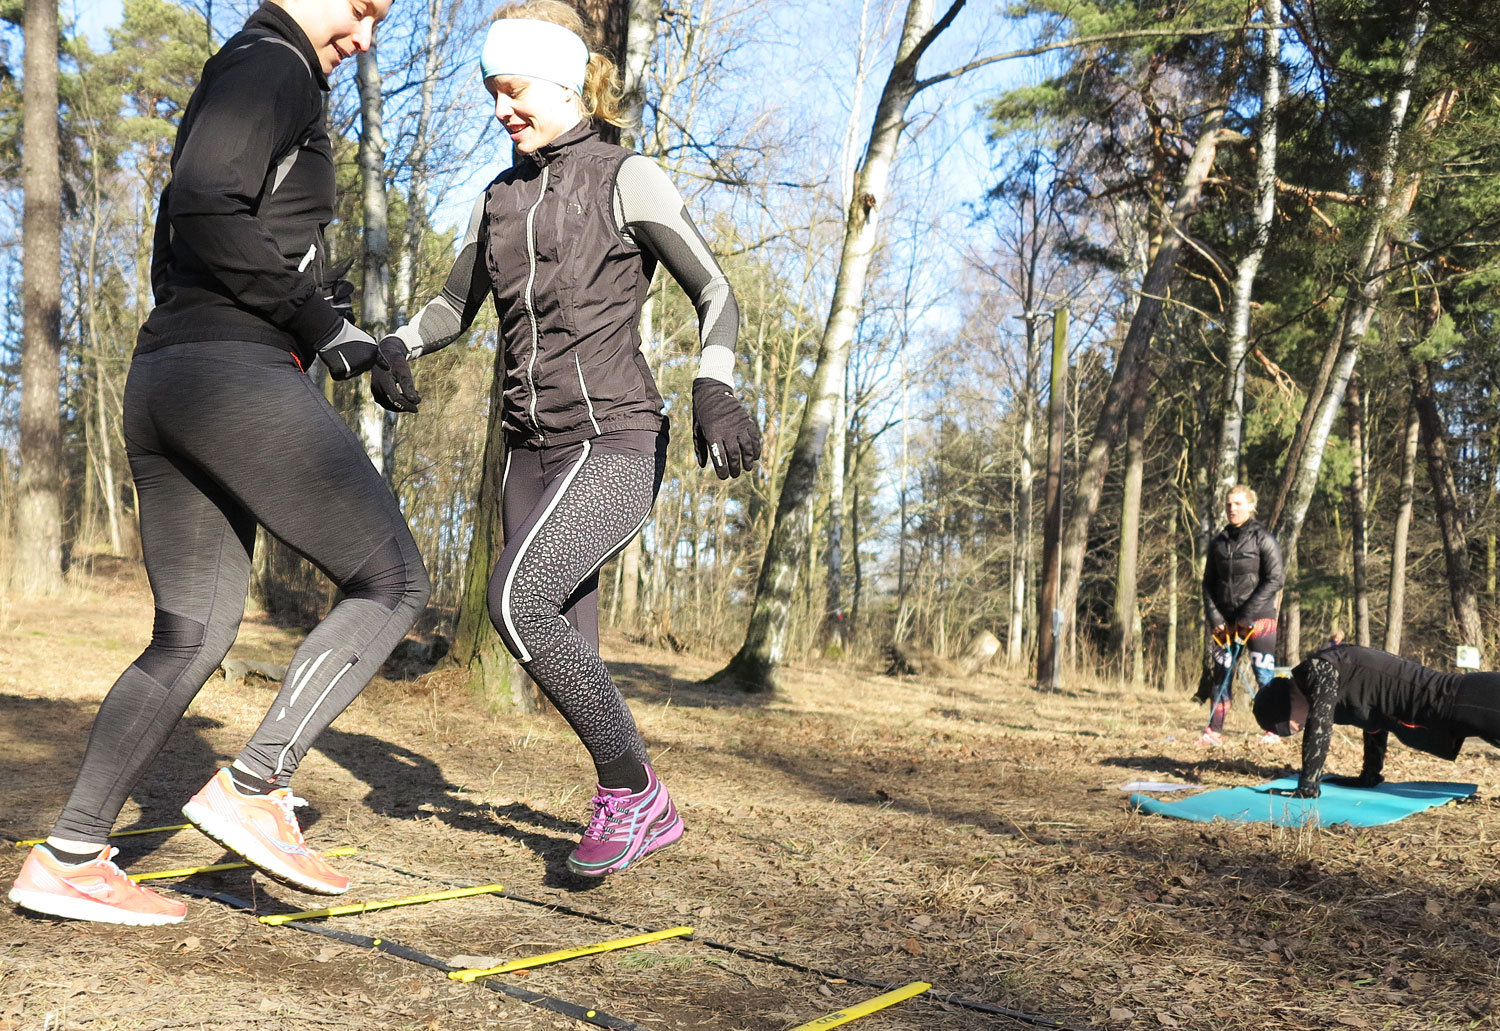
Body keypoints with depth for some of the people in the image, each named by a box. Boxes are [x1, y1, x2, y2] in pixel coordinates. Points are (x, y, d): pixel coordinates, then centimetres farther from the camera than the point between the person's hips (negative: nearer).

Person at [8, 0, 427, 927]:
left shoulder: (227, 91, 28)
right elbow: (204, 212, -17)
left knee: (192, 638, 12)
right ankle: (255, 788, -11)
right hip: (237, 373, -10)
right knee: (394, 581, -5)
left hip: (161, 382, 10)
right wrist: (321, 326, -13)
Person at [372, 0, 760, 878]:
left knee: (517, 601, -24)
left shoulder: (628, 179, -3)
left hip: (615, 445, -7)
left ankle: (629, 787, -7)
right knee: (567, 654, 6)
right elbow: (455, 304, 25)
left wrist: (716, 391, -22)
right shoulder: (502, 197, 15)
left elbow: (716, 293, -4)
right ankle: (643, 815, 23)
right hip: (533, 451, 7)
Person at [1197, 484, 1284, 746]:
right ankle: (1214, 731, 7)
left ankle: (1273, 730, 5)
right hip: (1224, 620, 4)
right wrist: (1214, 617, -1)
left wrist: (1247, 615, -14)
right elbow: (1208, 583, 12)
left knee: (1264, 673, -4)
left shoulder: (1262, 538, -3)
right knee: (1220, 672, 3)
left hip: (1258, 618, -4)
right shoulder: (1218, 542, 11)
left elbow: (1274, 580, -9)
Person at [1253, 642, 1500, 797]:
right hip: (1447, 698, 9)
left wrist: (1307, 788, -15)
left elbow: (1319, 728, -20)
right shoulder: (1332, 671, 18)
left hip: (1449, 702, -9)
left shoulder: (1319, 670, -12)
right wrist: (1370, 776, 31)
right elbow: (1376, 715, 28)